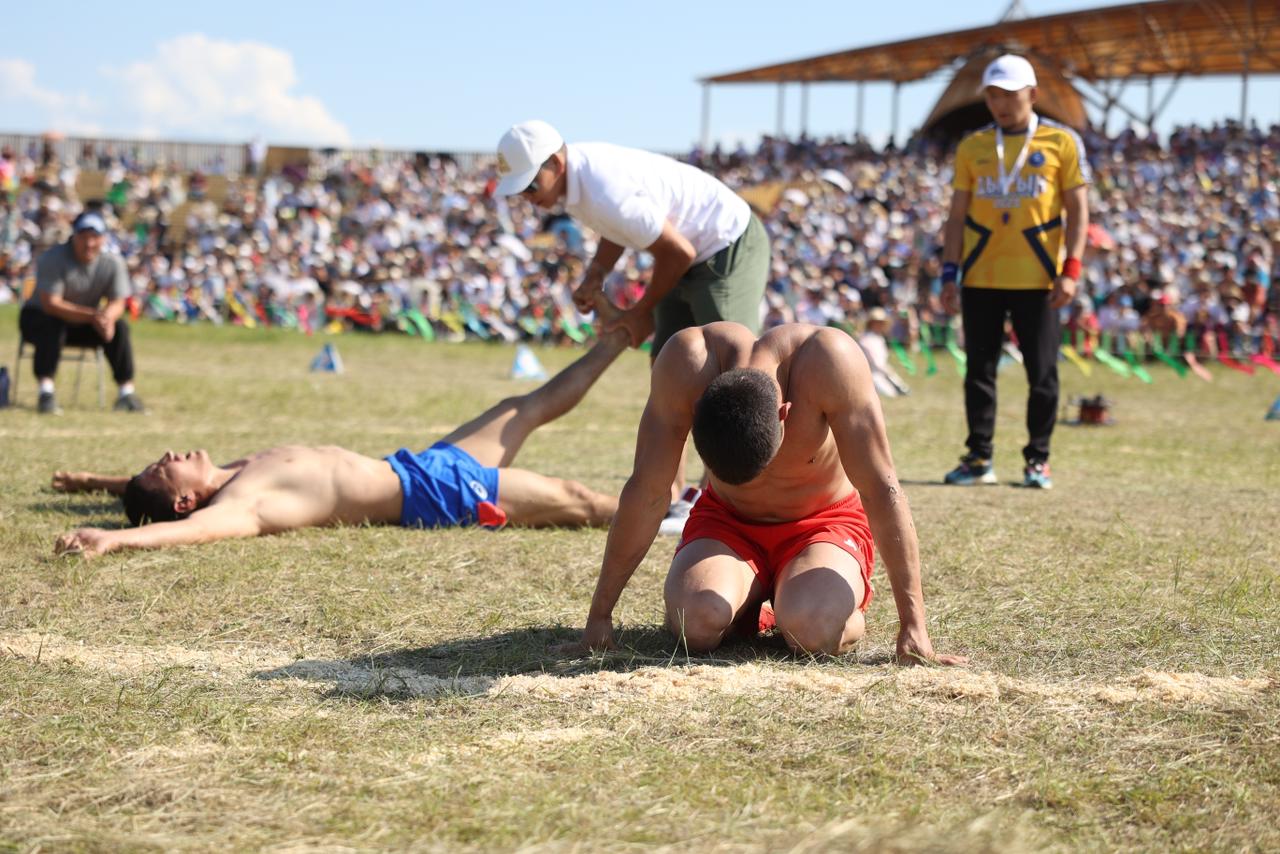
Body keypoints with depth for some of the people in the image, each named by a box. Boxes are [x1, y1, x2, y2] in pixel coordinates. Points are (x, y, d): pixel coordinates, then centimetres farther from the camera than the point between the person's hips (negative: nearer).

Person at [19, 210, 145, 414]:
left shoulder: (113, 262, -9)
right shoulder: (53, 258, -23)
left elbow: (117, 303, -11)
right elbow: (50, 304, -31)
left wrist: (108, 316, -38)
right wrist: (93, 316, -41)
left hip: (84, 324, 4)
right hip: (37, 316, -4)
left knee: (119, 326, -21)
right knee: (52, 325, -37)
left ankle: (127, 393, -18)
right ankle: (46, 394, -39)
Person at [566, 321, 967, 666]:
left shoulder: (829, 361, -35)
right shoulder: (687, 363, -30)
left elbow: (882, 490, -29)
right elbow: (646, 493, -21)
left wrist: (913, 625, -28)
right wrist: (599, 615, -18)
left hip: (826, 522, -2)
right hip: (726, 521, 2)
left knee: (809, 629, -32)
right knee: (697, 622, -28)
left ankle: (850, 614, 5)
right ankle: (746, 606, 8)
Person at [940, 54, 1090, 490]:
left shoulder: (1062, 142, 2)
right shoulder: (972, 147, 9)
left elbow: (1078, 211, 1)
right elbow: (958, 214, 10)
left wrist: (1070, 270, -9)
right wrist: (950, 273, 1)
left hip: (1036, 278, -2)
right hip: (981, 278, 3)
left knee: (1042, 372, 0)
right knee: (979, 370, 5)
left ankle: (1038, 459, 10)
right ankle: (979, 457, 13)